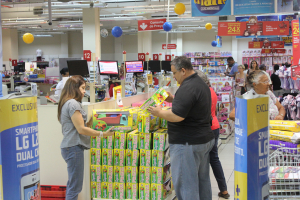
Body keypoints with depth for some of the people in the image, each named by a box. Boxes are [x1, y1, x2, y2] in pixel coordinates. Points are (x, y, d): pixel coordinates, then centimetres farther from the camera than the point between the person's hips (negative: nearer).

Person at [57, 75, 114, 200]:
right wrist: (103, 134, -14)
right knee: (75, 186, -5)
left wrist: (90, 123, 9)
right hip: (74, 147, -11)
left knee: (72, 184, 18)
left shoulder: (67, 103, 17)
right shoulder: (73, 104, -14)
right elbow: (81, 129, -17)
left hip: (69, 147, 11)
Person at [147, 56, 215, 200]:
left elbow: (177, 116, -25)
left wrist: (159, 112, -9)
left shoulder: (187, 88, -20)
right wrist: (173, 100, 16)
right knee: (202, 180, 17)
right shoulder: (201, 84, 13)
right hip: (205, 139, 10)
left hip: (188, 144, -10)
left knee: (185, 184, -4)